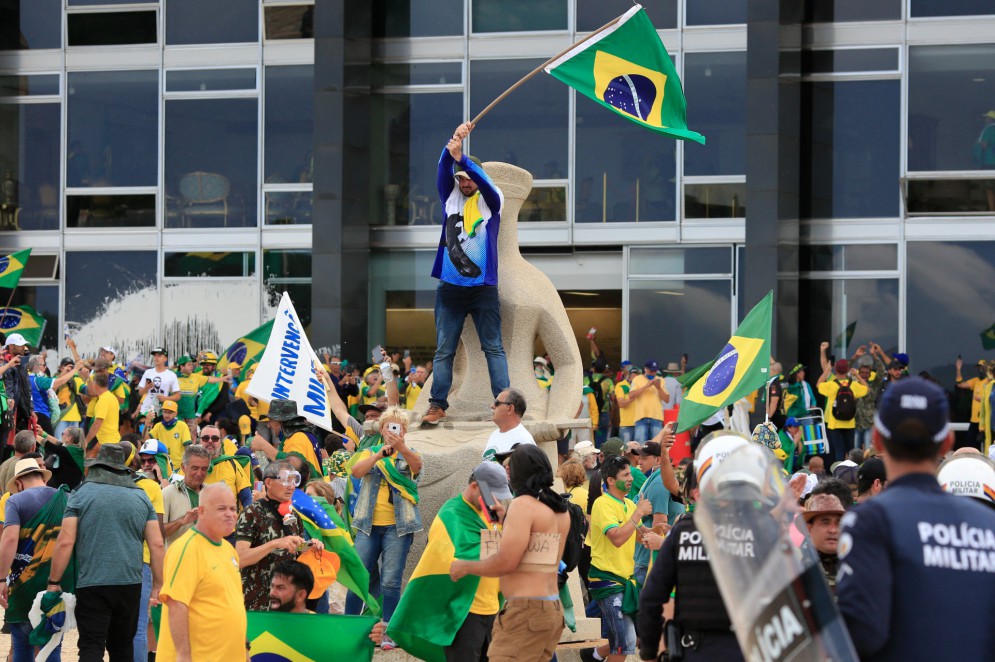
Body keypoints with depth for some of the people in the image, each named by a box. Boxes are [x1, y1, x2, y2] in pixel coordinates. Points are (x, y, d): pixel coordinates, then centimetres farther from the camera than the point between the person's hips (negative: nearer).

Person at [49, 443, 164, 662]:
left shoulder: (81, 494, 1)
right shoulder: (140, 497, 10)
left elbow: (65, 542, -6)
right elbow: (157, 545, 6)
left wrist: (54, 582, 2)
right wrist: (157, 585, 12)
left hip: (92, 585, -4)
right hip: (130, 584, 4)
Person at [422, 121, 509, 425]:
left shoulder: (491, 201, 4)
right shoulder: (450, 197, 10)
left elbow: (484, 181, -16)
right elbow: (444, 169, -6)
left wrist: (462, 158, -32)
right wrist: (453, 142, -25)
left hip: (483, 286, -2)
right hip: (450, 286, 2)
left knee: (493, 348, -1)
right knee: (443, 350, 3)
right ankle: (438, 405, 5)